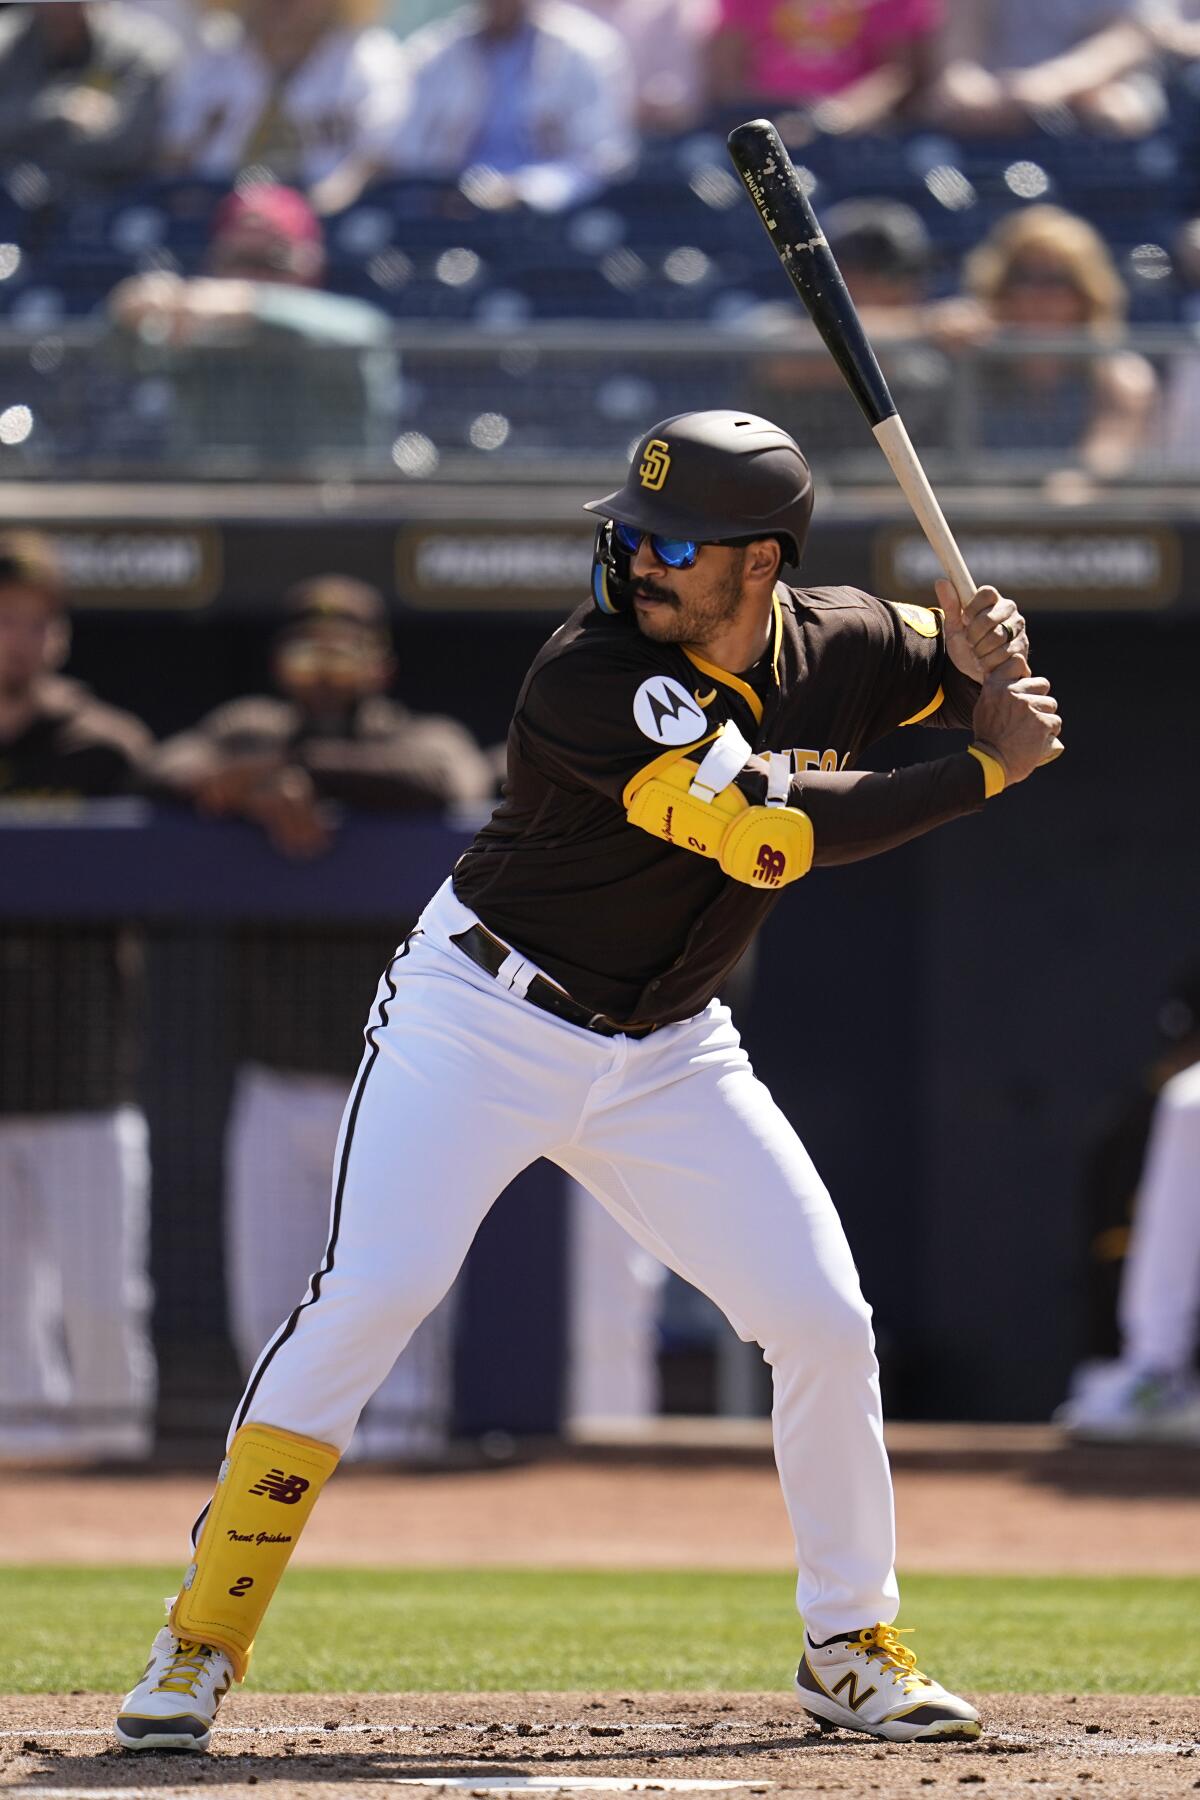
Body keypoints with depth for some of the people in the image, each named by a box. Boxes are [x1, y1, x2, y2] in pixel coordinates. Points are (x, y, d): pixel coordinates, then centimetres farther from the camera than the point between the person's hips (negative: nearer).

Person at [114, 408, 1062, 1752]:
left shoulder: (842, 647, -5)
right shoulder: (596, 679, -26)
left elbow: (971, 675, 15)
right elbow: (766, 833, -32)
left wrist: (984, 653, -11)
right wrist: (985, 770, -25)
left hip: (666, 1056, 5)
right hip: (483, 1022, -5)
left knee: (824, 1324, -1)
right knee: (368, 1294, -19)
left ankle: (850, 1648, 18)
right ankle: (201, 1643, -12)